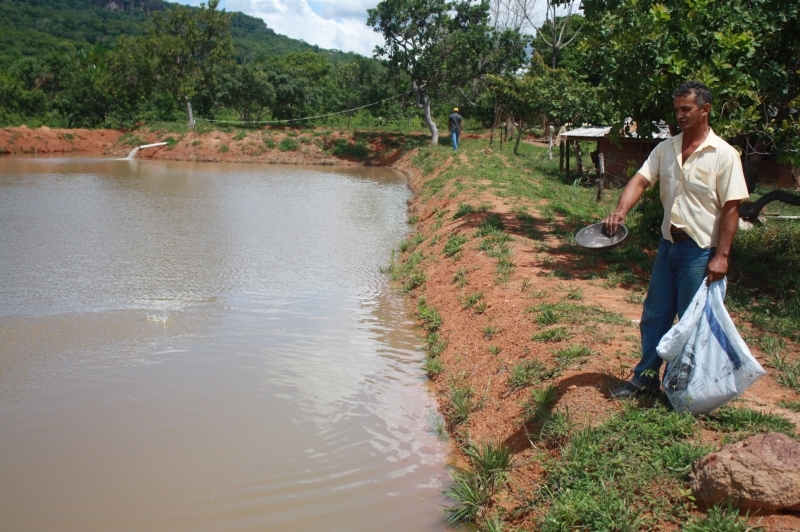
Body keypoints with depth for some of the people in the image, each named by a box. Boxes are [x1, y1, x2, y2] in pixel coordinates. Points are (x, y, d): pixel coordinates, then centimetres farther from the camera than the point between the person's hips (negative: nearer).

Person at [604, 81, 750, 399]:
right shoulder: (666, 149, 5)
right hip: (668, 245, 6)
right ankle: (646, 377, 27)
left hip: (700, 251, -5)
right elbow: (641, 180, -5)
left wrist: (721, 256, -16)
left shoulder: (724, 155, -10)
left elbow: (731, 208, -11)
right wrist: (620, 211, -25)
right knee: (654, 315, 13)